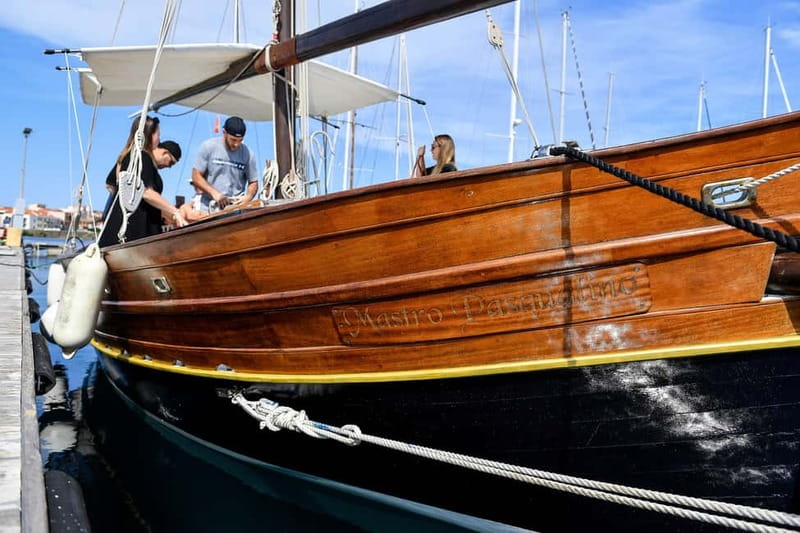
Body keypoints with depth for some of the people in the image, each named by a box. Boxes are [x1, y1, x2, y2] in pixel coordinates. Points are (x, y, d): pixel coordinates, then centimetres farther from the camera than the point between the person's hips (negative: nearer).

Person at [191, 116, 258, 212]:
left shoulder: (248, 154, 2)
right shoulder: (208, 147, 1)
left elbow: (253, 182, 10)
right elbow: (196, 176, 2)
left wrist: (248, 197, -12)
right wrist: (214, 193, -14)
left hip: (236, 207, 0)